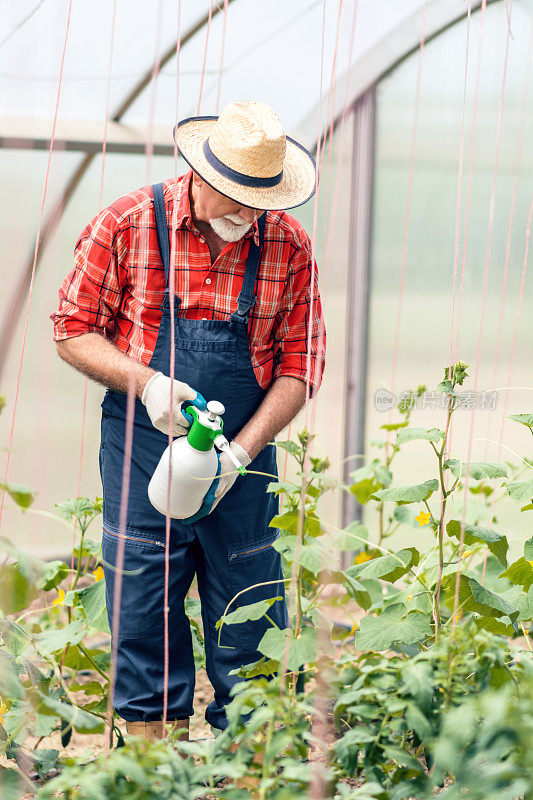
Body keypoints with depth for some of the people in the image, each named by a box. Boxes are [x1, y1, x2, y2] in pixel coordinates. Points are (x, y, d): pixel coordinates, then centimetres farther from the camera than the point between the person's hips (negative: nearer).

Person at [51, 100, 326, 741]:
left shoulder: (288, 245, 0)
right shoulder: (126, 225, -5)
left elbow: (300, 366, 2)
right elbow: (73, 332, 1)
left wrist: (240, 452, -10)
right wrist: (146, 382, -16)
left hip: (244, 457, 1)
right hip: (142, 453, -1)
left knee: (250, 627, 3)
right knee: (143, 613, 2)